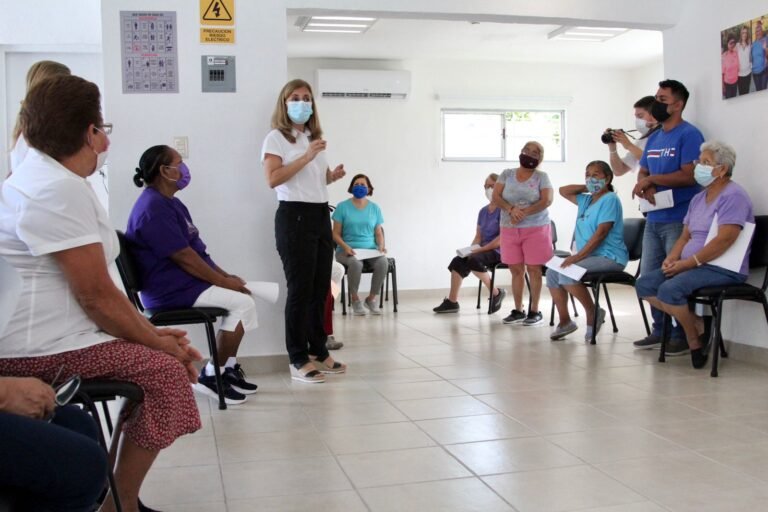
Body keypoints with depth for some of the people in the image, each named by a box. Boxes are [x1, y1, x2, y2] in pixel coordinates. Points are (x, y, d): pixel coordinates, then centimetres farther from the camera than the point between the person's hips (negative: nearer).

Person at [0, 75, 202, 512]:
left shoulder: (46, 179, 15)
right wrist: (158, 342, -8)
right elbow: (98, 296, -21)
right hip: (38, 348, -11)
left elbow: (99, 284, 14)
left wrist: (152, 331, 7)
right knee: (166, 370, -16)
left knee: (165, 352, 12)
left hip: (48, 333, 11)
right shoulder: (59, 190, -19)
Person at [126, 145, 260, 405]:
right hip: (172, 288, -11)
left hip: (184, 281, 11)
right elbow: (183, 257, -22)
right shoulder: (153, 208, -19)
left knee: (242, 294, 7)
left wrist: (225, 275, 7)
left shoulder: (169, 202, 15)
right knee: (243, 302, -16)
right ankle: (212, 376, -7)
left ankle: (229, 368, 11)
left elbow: (196, 248, 17)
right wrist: (223, 281, -15)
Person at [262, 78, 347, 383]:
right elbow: (273, 179, -17)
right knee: (300, 289, -5)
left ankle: (319, 352, 19)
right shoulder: (276, 138, -4)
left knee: (320, 288, 9)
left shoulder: (315, 138, 19)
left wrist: (332, 176, 6)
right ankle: (298, 360, 2)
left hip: (321, 215, 7)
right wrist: (306, 157, -19)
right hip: (294, 216, -7)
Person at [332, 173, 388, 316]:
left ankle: (372, 298, -9)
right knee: (356, 263, -37)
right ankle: (355, 299, -12)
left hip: (370, 249, 3)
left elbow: (378, 233, 13)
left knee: (383, 262, -31)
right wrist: (345, 247, -17)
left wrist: (381, 246, -8)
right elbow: (336, 234, 1)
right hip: (347, 250, -2)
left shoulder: (374, 208, 12)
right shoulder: (343, 207, 2)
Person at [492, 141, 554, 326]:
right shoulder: (507, 174, 9)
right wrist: (511, 209, -18)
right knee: (516, 270, 5)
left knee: (533, 269, -2)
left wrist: (523, 213, -19)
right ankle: (518, 310, 14)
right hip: (509, 229, 3)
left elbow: (547, 200, -11)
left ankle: (534, 311, 6)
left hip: (535, 228, -3)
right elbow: (495, 196, 0)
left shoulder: (542, 176, 1)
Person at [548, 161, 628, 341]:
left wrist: (579, 256, -23)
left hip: (609, 257, -9)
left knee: (566, 272, -27)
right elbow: (563, 191, 25)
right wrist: (586, 188, 12)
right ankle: (565, 321, 6)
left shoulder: (609, 199, -10)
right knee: (552, 273, -2)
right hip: (590, 256, 9)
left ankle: (593, 313, -9)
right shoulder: (587, 200, 16)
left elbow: (601, 233, -19)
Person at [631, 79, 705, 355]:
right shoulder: (654, 138, 17)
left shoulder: (689, 134, -8)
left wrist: (651, 180, -11)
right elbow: (642, 172, 17)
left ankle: (682, 336, 4)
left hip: (678, 220, -8)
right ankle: (660, 330, 20)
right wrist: (645, 186, -7)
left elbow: (689, 176, -18)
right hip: (653, 219, 8)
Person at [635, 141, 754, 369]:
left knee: (669, 289, -30)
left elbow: (724, 240, -21)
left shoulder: (733, 196, -11)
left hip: (723, 269, -9)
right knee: (644, 285, -5)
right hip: (692, 265, 9)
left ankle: (694, 340, -7)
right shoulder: (698, 198, 18)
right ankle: (696, 324, -4)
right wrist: (671, 258, -2)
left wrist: (688, 263, -19)